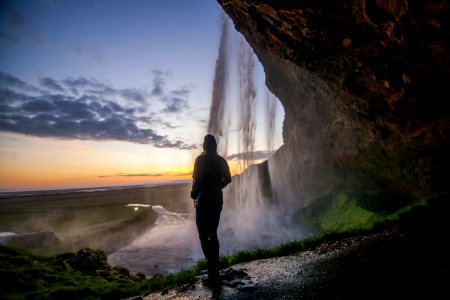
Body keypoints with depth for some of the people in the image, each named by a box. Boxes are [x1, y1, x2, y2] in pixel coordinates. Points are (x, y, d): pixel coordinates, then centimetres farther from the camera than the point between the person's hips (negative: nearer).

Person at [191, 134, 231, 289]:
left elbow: (197, 180, -19)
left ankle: (214, 275, -3)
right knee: (213, 234, 17)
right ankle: (215, 270, 23)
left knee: (204, 236, 1)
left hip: (203, 202, -6)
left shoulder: (200, 159, -12)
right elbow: (227, 179, 12)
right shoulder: (221, 160, 6)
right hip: (217, 200, 6)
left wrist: (193, 194, -1)